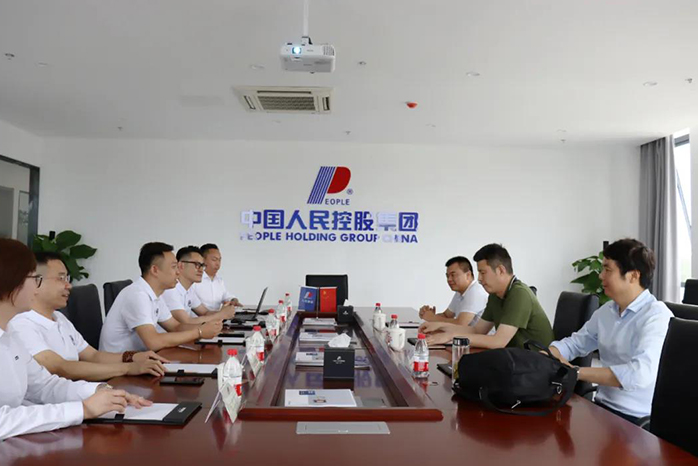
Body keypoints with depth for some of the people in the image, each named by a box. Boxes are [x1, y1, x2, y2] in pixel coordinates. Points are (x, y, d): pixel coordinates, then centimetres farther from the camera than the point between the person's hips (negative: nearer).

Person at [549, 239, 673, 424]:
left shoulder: (657, 316, -16)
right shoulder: (606, 311, 7)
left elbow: (640, 373, -30)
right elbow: (573, 344, 17)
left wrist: (575, 372, -27)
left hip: (638, 419, -6)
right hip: (602, 407, 6)